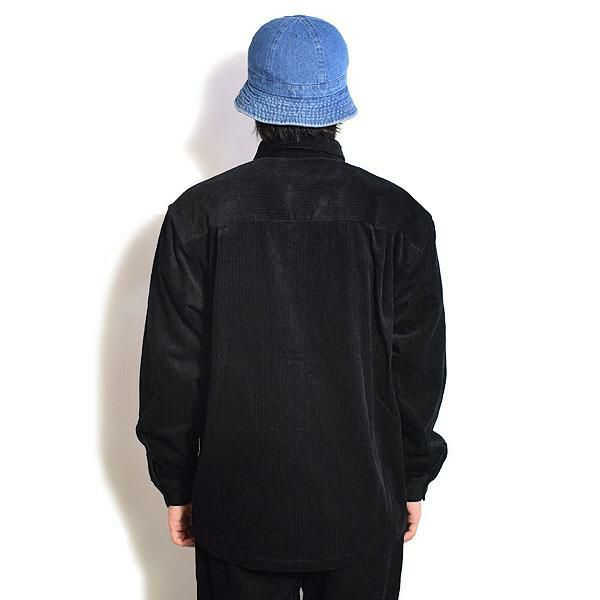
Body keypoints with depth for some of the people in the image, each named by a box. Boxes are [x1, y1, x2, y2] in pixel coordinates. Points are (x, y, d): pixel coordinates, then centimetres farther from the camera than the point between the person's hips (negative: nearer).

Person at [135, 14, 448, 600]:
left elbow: (172, 368, -6)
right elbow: (420, 370, -4)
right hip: (364, 507, 1)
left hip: (238, 505, 0)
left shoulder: (198, 213, -10)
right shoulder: (400, 217, -8)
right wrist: (412, 482, 9)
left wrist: (177, 485, 6)